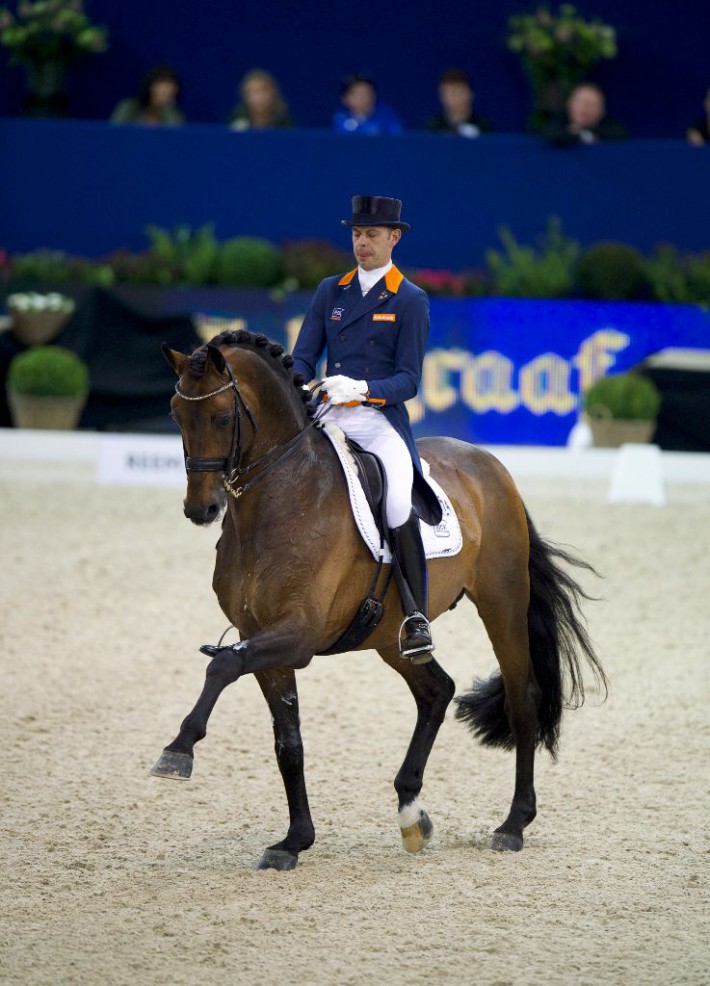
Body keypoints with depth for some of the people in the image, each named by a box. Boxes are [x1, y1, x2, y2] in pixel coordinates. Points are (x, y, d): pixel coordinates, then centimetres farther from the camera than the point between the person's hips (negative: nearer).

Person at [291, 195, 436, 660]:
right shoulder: (330, 291, 15)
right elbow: (302, 359, 13)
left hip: (381, 422, -5)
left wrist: (361, 389, -22)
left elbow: (408, 381, -3)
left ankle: (416, 614, -24)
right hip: (327, 420, 5)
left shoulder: (411, 301, 3)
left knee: (398, 502, -31)